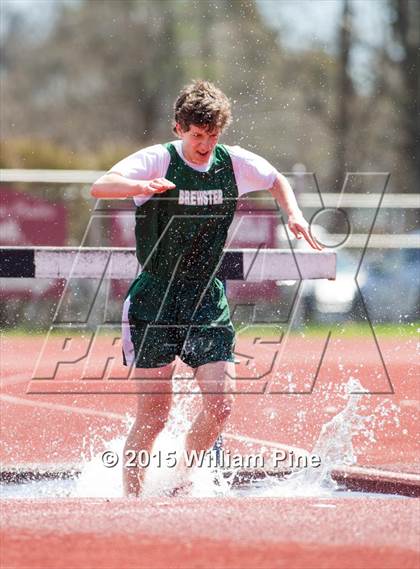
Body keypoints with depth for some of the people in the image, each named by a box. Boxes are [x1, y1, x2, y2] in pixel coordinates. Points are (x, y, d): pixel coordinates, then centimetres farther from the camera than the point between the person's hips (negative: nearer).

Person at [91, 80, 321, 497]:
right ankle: (130, 498, 11)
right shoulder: (157, 161, -12)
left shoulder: (235, 163, 1)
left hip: (207, 299, 4)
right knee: (154, 413, -4)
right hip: (155, 300, -3)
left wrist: (293, 214, 2)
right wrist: (142, 186, -49)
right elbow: (100, 186, -29)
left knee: (221, 402, -8)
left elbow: (277, 180, 22)